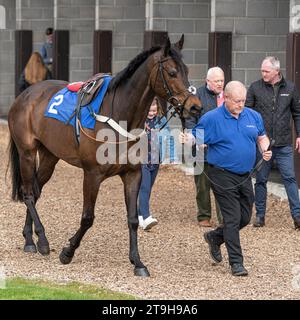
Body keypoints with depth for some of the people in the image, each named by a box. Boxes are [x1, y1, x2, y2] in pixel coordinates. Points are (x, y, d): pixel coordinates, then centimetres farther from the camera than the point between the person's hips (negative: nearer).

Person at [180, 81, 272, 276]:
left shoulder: (253, 116, 7)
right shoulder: (211, 119, -8)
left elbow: (262, 137, 18)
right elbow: (197, 137, -5)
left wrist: (266, 149, -2)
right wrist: (188, 139, -27)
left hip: (245, 177, 6)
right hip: (223, 177, -6)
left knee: (245, 218, 13)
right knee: (232, 219, -6)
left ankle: (215, 238, 37)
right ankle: (236, 263, 1)